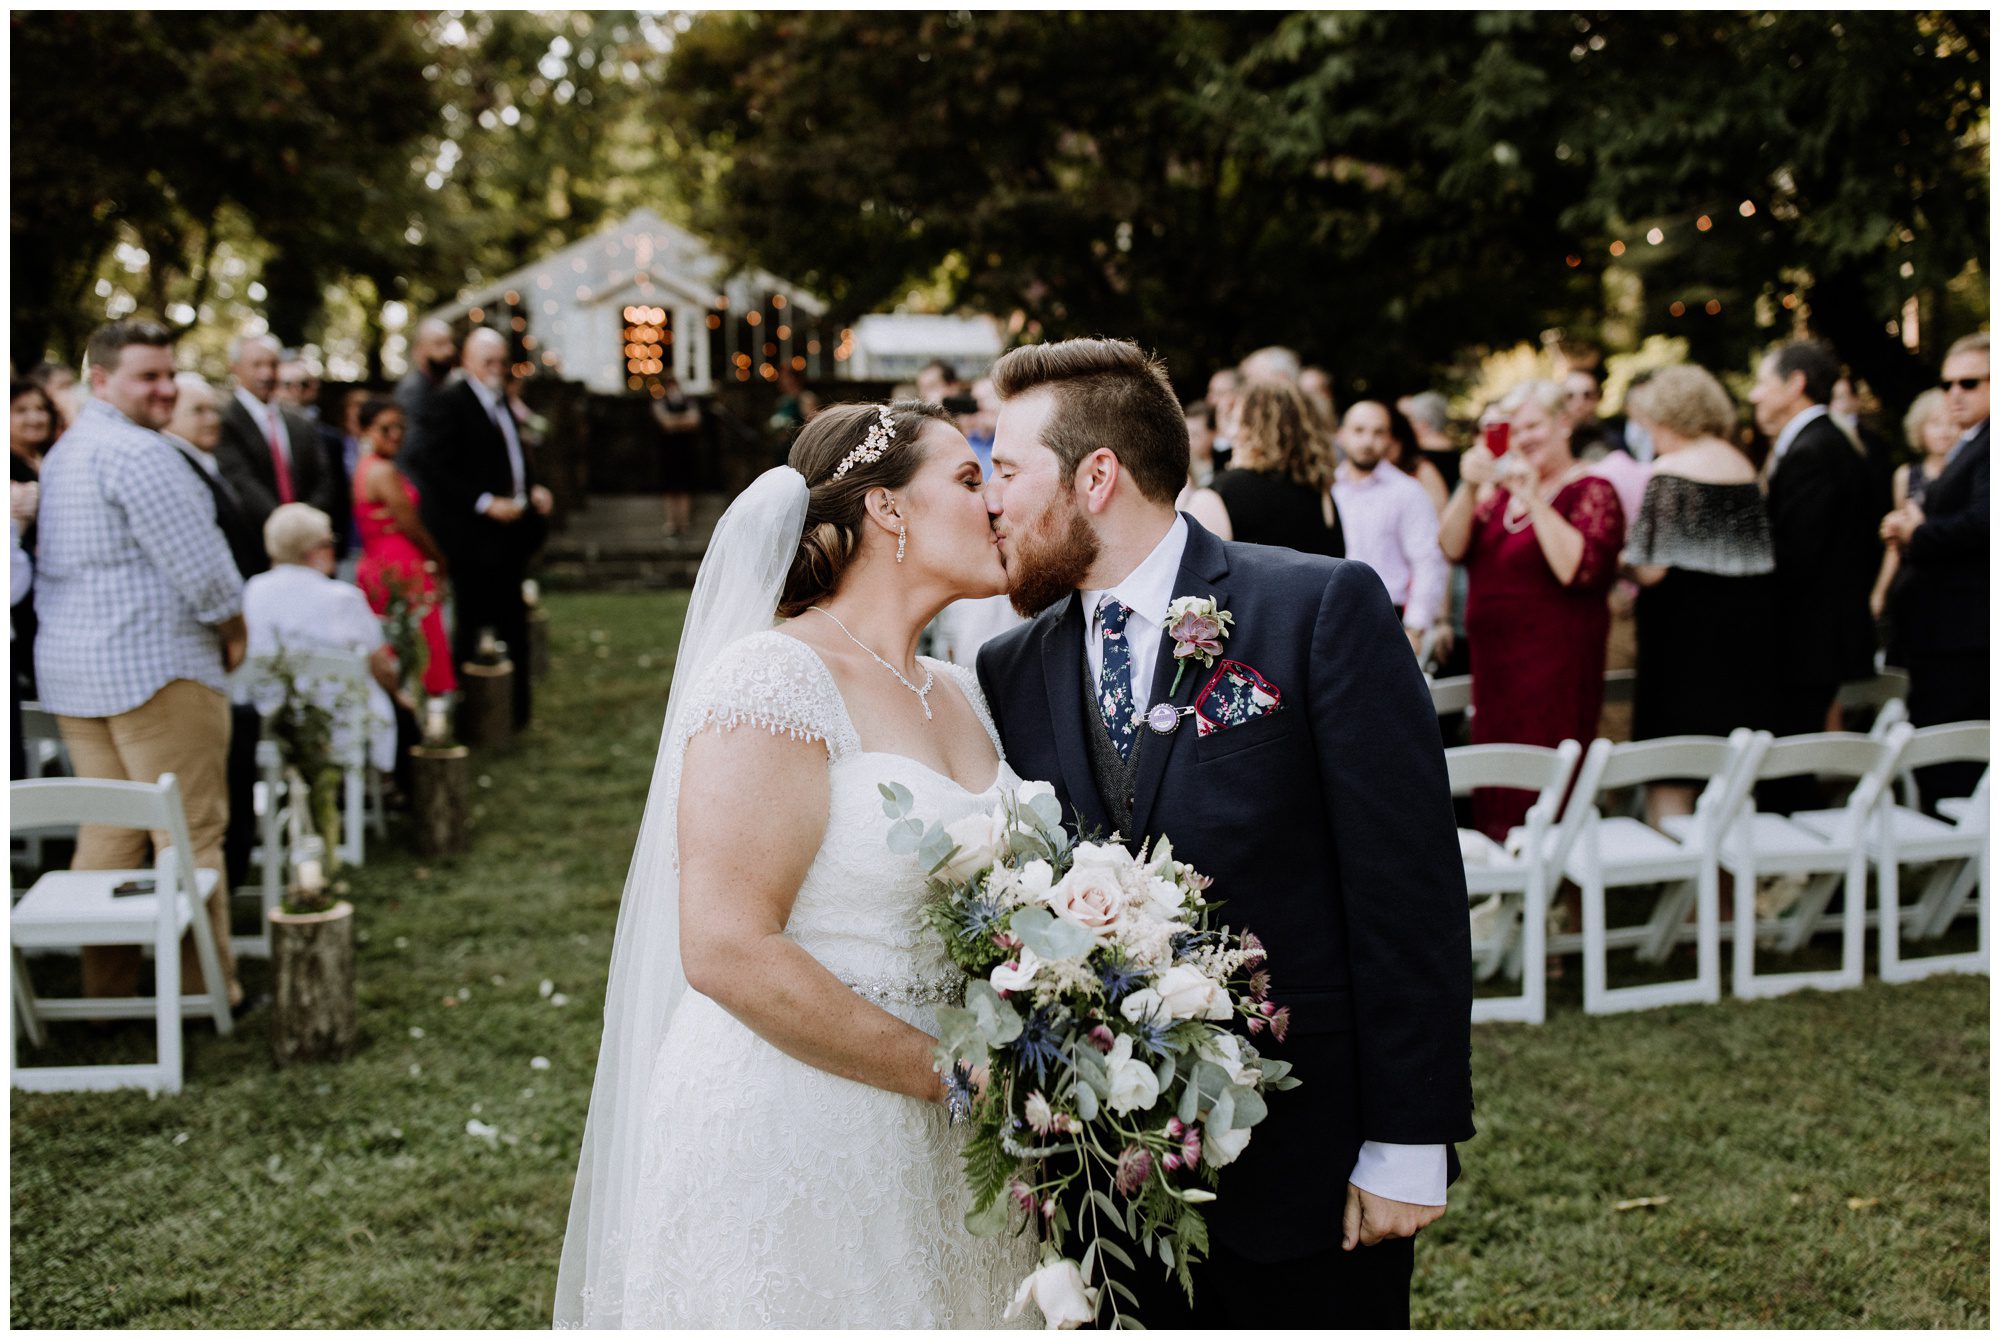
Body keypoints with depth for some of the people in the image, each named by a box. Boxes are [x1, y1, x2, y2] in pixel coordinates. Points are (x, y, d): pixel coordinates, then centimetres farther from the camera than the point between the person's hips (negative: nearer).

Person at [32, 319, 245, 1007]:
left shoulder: (63, 453, 18)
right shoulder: (137, 453, -14)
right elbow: (198, 561, -17)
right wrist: (234, 632, -1)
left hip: (72, 667, 9)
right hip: (155, 666, -9)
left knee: (107, 833, 11)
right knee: (191, 833, -2)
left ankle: (105, 989, 14)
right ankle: (205, 991, 3)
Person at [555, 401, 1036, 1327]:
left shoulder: (962, 696, 10)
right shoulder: (779, 678, -15)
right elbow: (726, 950, -22)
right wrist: (944, 1071, -16)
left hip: (937, 1147, 8)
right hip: (790, 1146, -8)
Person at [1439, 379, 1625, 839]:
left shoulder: (1592, 492, -5)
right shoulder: (1501, 487, 15)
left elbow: (1579, 569, -20)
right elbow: (1452, 549, 5)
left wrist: (1534, 500, -20)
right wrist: (1469, 489, -10)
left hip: (1554, 665, -7)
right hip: (1494, 661, 7)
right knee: (1496, 796, 9)